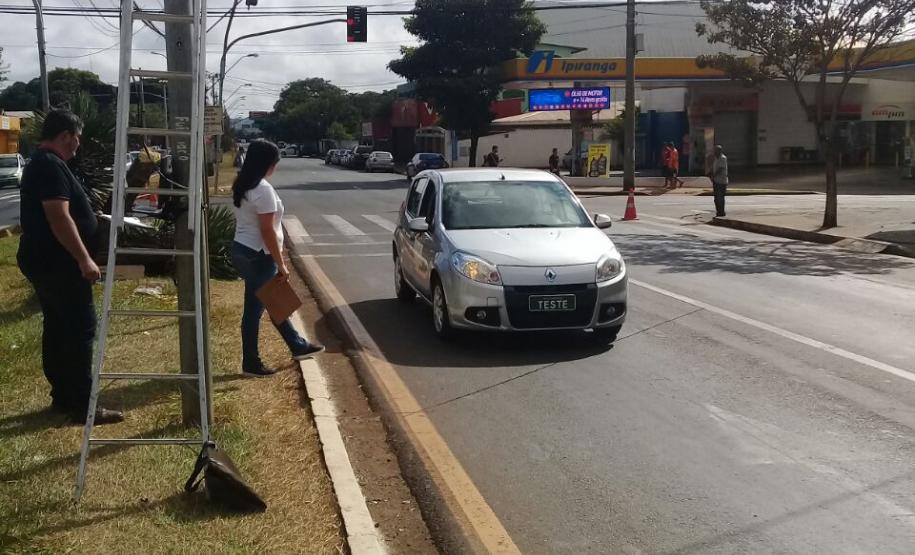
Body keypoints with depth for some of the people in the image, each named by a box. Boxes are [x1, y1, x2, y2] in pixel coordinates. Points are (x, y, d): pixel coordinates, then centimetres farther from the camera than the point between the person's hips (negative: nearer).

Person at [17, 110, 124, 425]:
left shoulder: (40, 163, 16)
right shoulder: (51, 166, -18)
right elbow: (59, 218, -25)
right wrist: (84, 259, -25)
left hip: (44, 262, 11)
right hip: (58, 264, -11)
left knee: (57, 329, 14)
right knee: (80, 330, -8)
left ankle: (62, 397, 21)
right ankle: (82, 406, -5)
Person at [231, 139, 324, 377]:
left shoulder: (242, 185, 9)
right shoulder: (263, 189, -21)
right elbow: (267, 231, -22)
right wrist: (280, 263, -16)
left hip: (242, 250, 10)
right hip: (258, 256, -10)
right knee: (254, 308, 0)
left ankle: (298, 346, 32)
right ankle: (251, 364, 11)